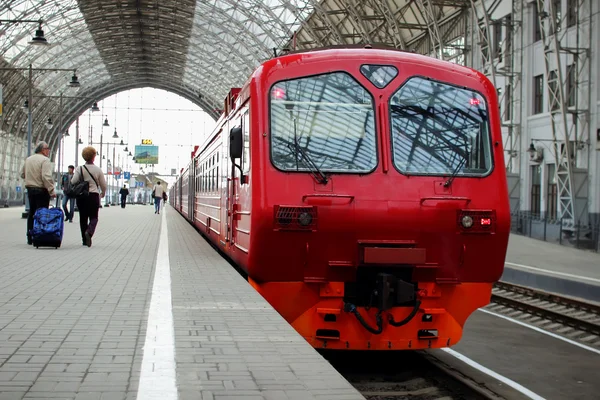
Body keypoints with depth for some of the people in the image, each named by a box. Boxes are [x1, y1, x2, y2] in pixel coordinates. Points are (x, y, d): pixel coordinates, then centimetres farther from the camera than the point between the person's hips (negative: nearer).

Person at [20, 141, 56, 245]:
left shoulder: (28, 159, 10)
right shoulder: (45, 160, -14)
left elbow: (22, 174, 18)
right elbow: (47, 177, -22)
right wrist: (52, 191, -20)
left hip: (30, 189, 7)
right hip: (41, 190, -7)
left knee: (32, 213, 15)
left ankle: (30, 238, 19)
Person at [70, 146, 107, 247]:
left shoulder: (79, 169, -3)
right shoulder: (98, 170, -1)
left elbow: (73, 182, -13)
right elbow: (103, 185, 5)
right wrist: (103, 194, 24)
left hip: (81, 196, 1)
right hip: (94, 196, -1)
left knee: (83, 218, 10)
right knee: (94, 217, 6)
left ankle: (84, 240, 11)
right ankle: (89, 232, -24)